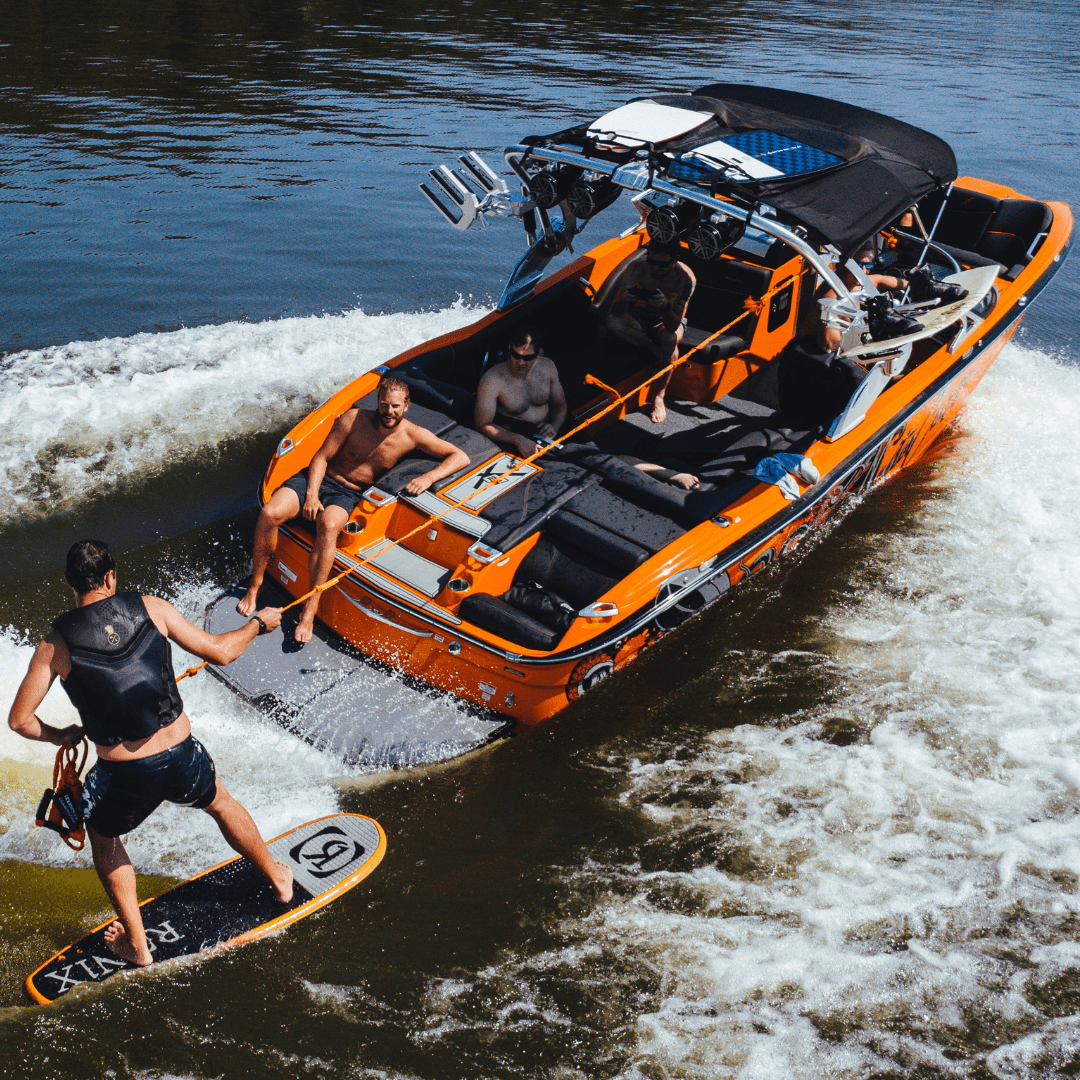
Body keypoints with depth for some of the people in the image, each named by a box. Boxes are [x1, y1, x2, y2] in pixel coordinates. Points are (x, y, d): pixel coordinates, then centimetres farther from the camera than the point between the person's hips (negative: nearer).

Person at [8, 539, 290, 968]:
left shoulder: (55, 646, -5)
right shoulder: (151, 608, -5)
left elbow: (19, 719, -1)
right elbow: (220, 652, -1)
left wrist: (60, 736, 19)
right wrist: (258, 622, 17)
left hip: (124, 778, -1)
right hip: (182, 757, 1)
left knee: (102, 835, 31)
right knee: (221, 803, 33)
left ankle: (136, 944, 35)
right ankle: (277, 878, 53)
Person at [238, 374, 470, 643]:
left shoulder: (413, 436, -5)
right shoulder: (354, 419, -7)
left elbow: (461, 457, -6)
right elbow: (321, 457, -3)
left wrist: (428, 477, -22)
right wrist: (311, 495, -18)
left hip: (348, 495, -1)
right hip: (320, 478, 2)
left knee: (328, 526, -38)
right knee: (270, 514, -25)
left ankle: (310, 609, -36)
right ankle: (255, 586, -4)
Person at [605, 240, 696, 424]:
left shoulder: (685, 277, -27)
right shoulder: (636, 268, -24)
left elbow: (673, 326, -30)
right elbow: (615, 311, -22)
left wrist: (666, 307, -51)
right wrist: (625, 300, -45)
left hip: (667, 321, -2)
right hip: (638, 319, 2)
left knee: (671, 338, -38)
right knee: (612, 321, -31)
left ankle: (659, 396, -27)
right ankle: (657, 350, -16)